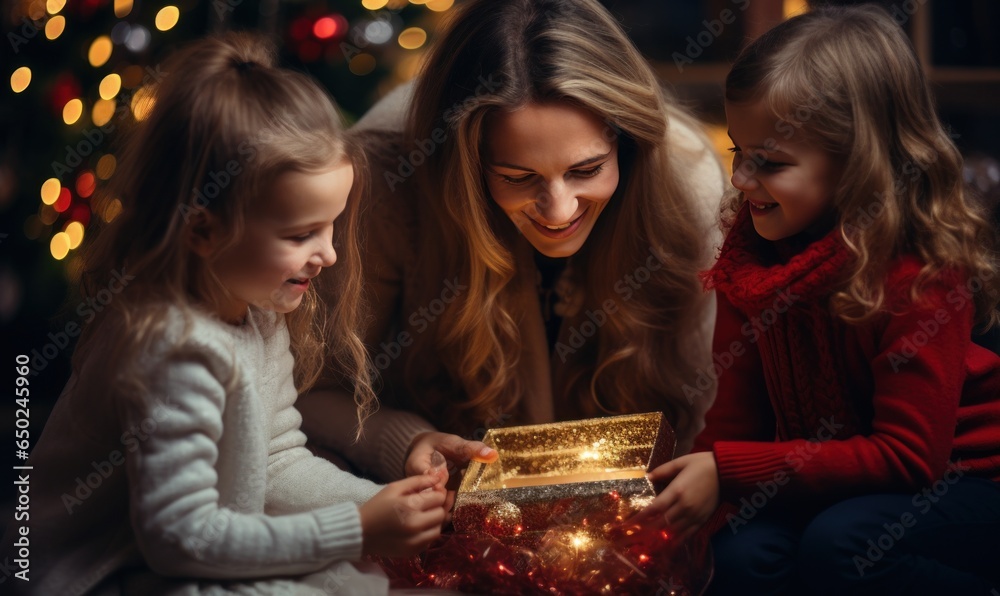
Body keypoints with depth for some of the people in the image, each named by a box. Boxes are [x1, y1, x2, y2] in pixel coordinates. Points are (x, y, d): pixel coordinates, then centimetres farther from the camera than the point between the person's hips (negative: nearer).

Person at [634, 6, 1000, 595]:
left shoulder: (921, 273, -24)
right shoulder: (754, 250, -3)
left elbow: (907, 456, -26)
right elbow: (741, 407, 0)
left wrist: (729, 472, -30)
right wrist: (700, 486, -17)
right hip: (829, 484, 5)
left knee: (839, 547, -33)